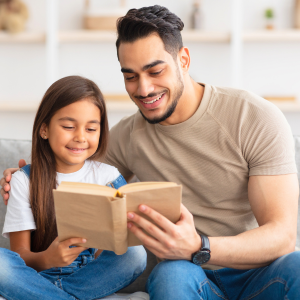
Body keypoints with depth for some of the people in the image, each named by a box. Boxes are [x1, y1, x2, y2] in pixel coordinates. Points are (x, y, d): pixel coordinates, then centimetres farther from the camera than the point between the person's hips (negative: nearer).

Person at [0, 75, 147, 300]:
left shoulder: (109, 177, 4)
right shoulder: (23, 181, 1)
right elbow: (19, 255, -4)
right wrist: (47, 259, -27)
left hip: (92, 276, 2)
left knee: (135, 253, -27)